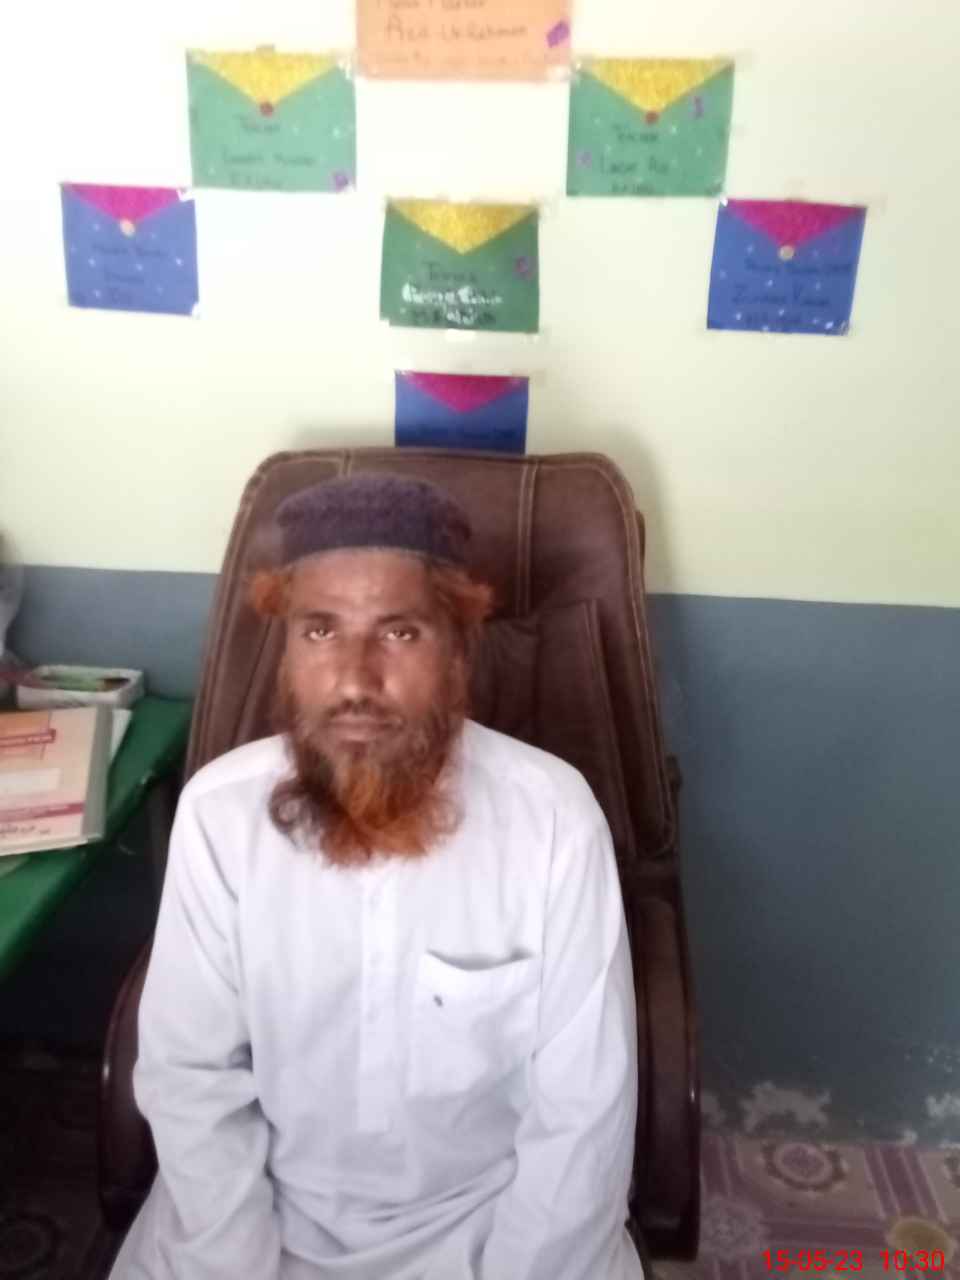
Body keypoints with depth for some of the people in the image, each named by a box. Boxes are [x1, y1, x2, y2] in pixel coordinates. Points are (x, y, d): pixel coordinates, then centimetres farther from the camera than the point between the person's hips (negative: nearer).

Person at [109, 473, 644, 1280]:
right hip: (264, 1204, 2)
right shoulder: (218, 810, -16)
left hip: (487, 1215, -1)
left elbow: (581, 1112, -14)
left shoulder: (554, 816, -21)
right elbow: (190, 1077, -8)